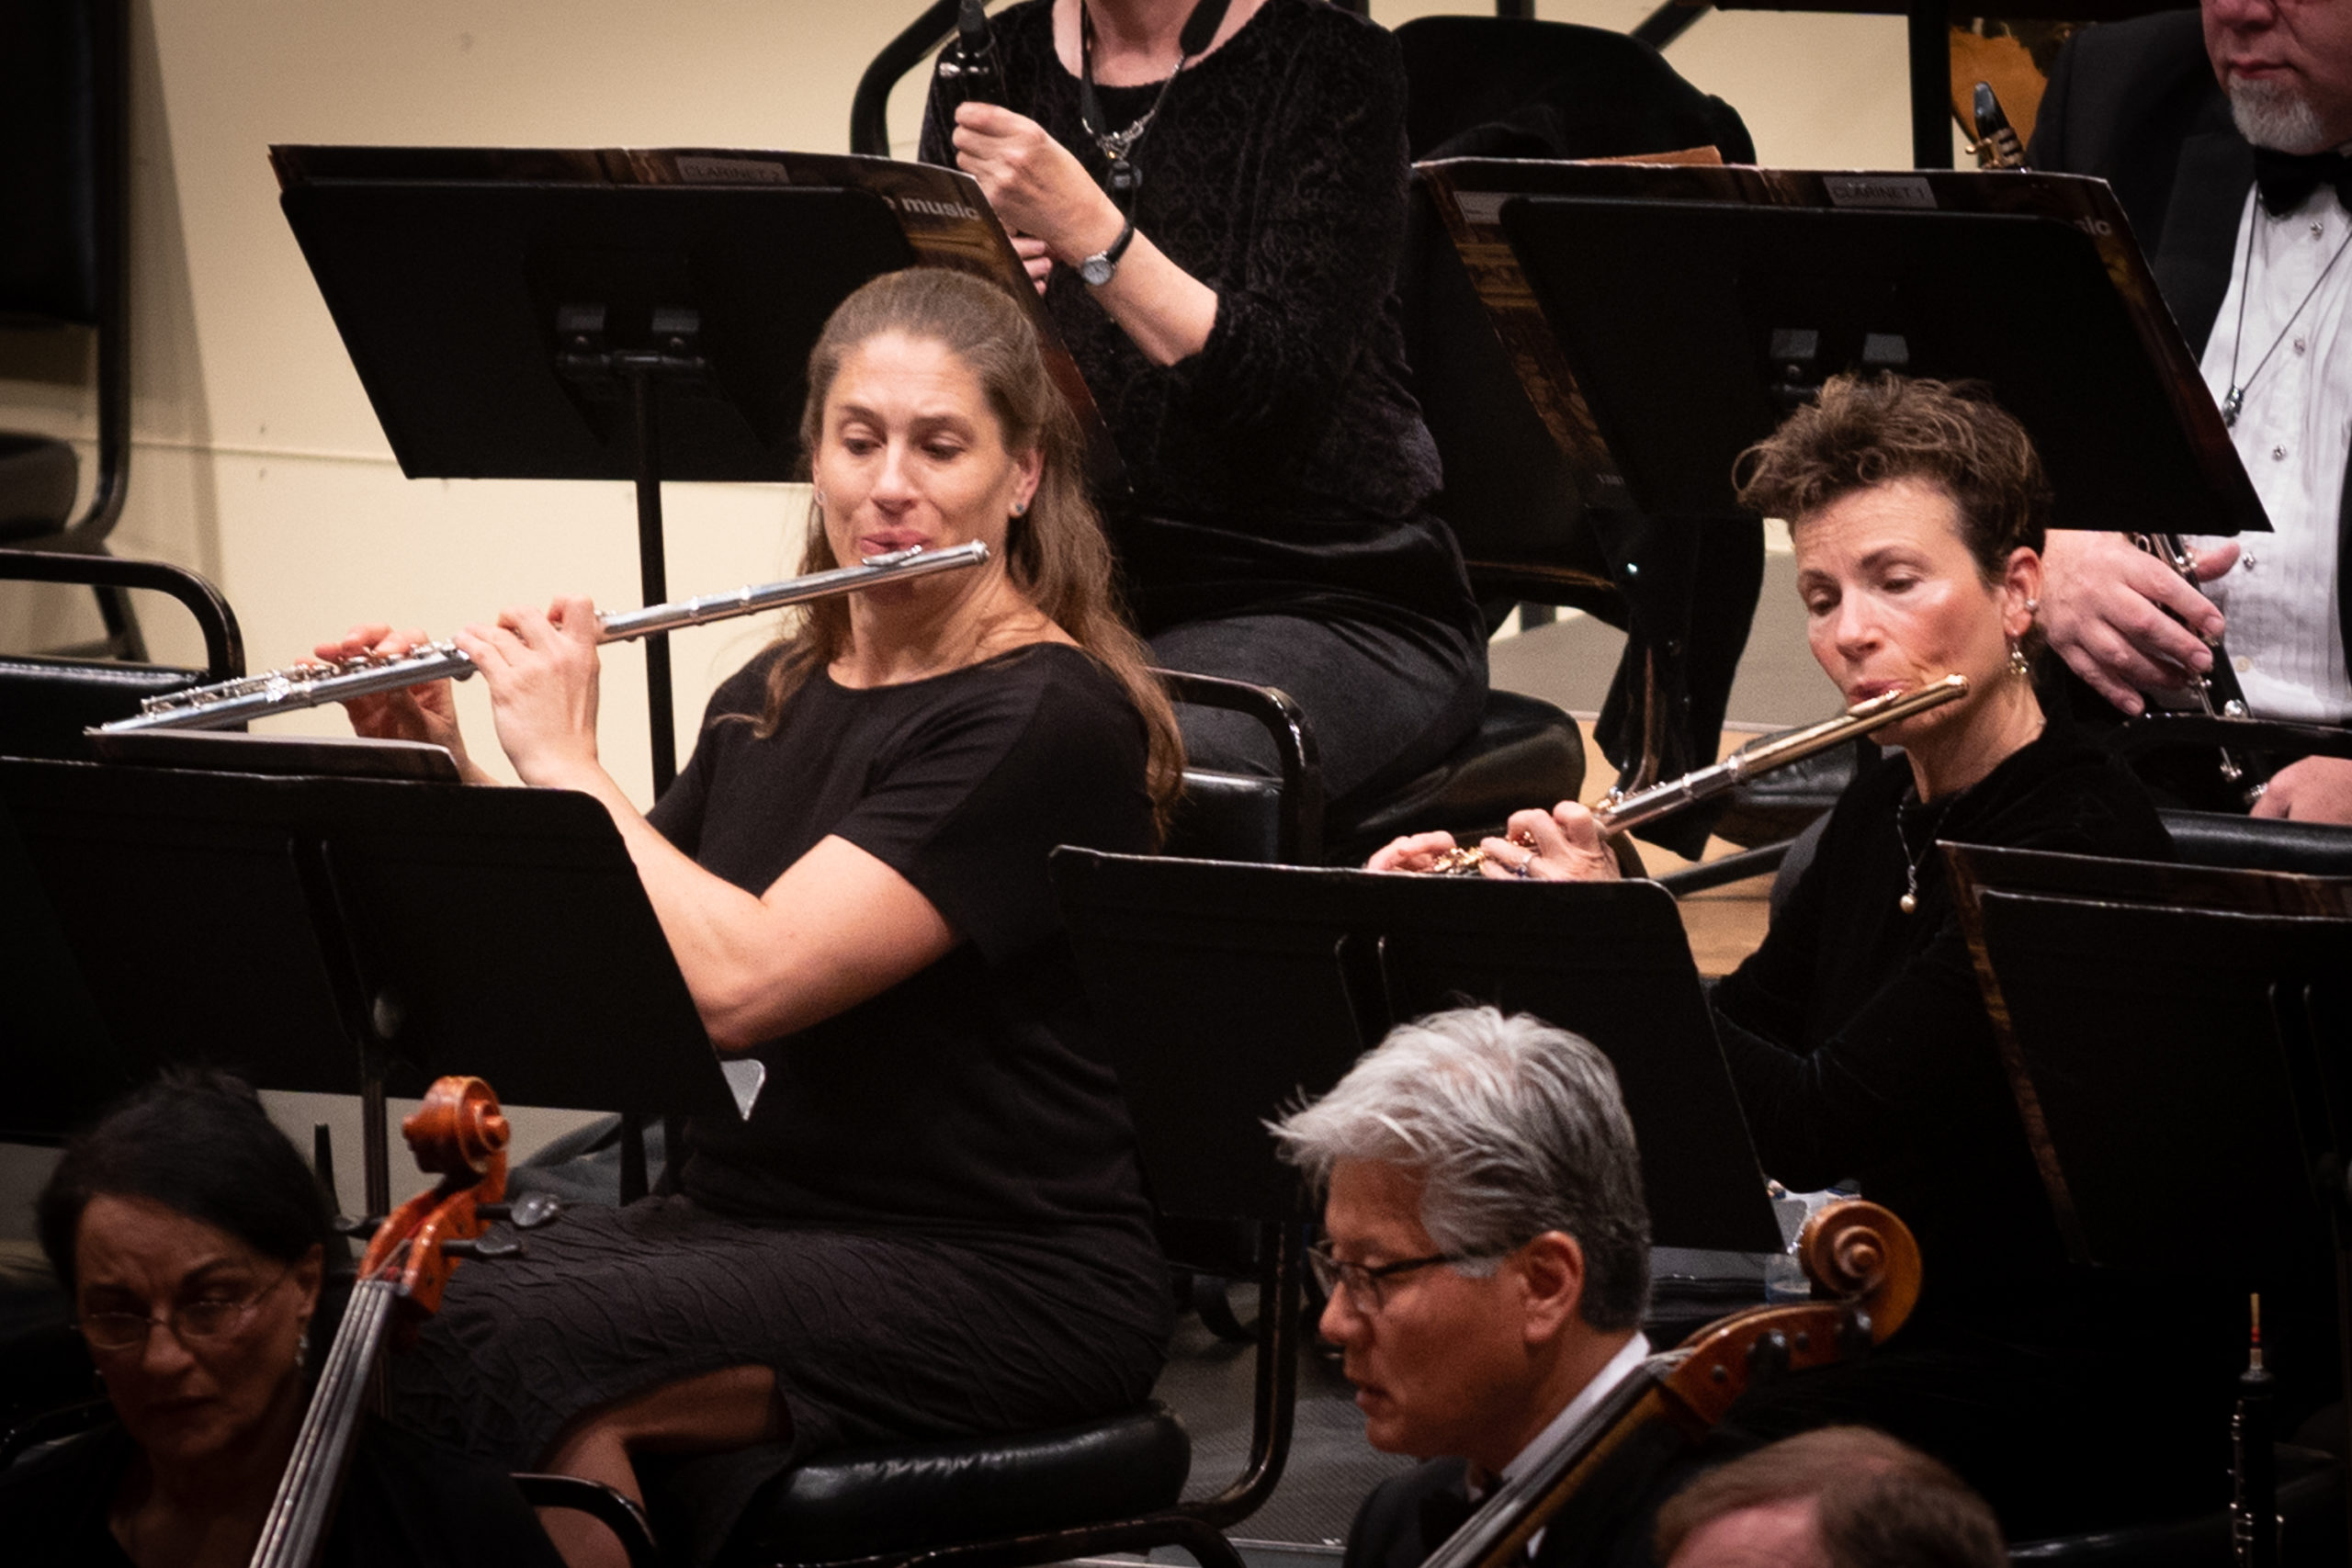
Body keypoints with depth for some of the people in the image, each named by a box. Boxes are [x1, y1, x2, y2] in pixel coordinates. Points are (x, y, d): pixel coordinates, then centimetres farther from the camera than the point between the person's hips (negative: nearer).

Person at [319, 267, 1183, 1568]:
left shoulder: (1046, 718, -12)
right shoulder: (775, 701, 14)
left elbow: (737, 983, -22)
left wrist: (563, 763, -10)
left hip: (1003, 1273, -7)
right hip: (752, 1215, 7)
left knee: (524, 1350, -32)